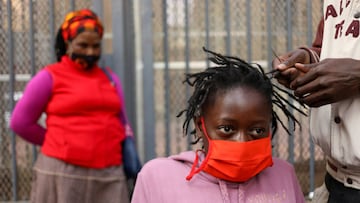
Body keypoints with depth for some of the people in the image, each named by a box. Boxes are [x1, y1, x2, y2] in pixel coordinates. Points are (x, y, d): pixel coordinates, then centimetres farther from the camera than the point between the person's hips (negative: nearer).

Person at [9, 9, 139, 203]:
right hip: (63, 172, -4)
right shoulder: (50, 77, 2)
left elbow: (121, 122, 23)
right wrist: (60, 144, 9)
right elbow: (20, 122, 4)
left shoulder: (110, 78, 16)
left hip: (109, 175, 4)